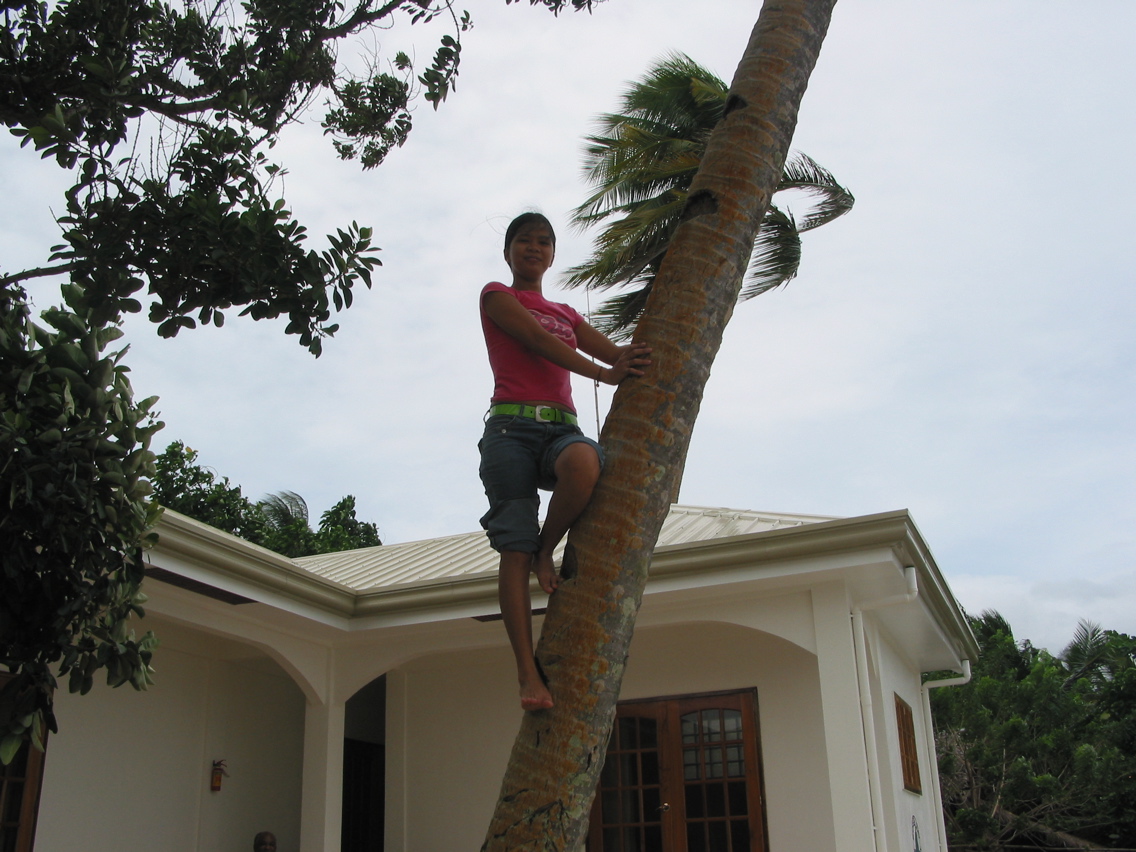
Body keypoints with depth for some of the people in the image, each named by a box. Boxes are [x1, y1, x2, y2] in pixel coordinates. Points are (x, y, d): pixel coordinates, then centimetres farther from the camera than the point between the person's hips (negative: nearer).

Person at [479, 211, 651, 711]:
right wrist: (604, 373, -13)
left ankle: (547, 553, -11)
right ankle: (528, 672, -16)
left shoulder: (566, 315, 28)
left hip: (561, 427, 3)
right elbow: (538, 340, -3)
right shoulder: (496, 296, 14)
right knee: (514, 548, -15)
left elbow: (616, 353, 15)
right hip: (512, 426, -3)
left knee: (584, 462, -36)